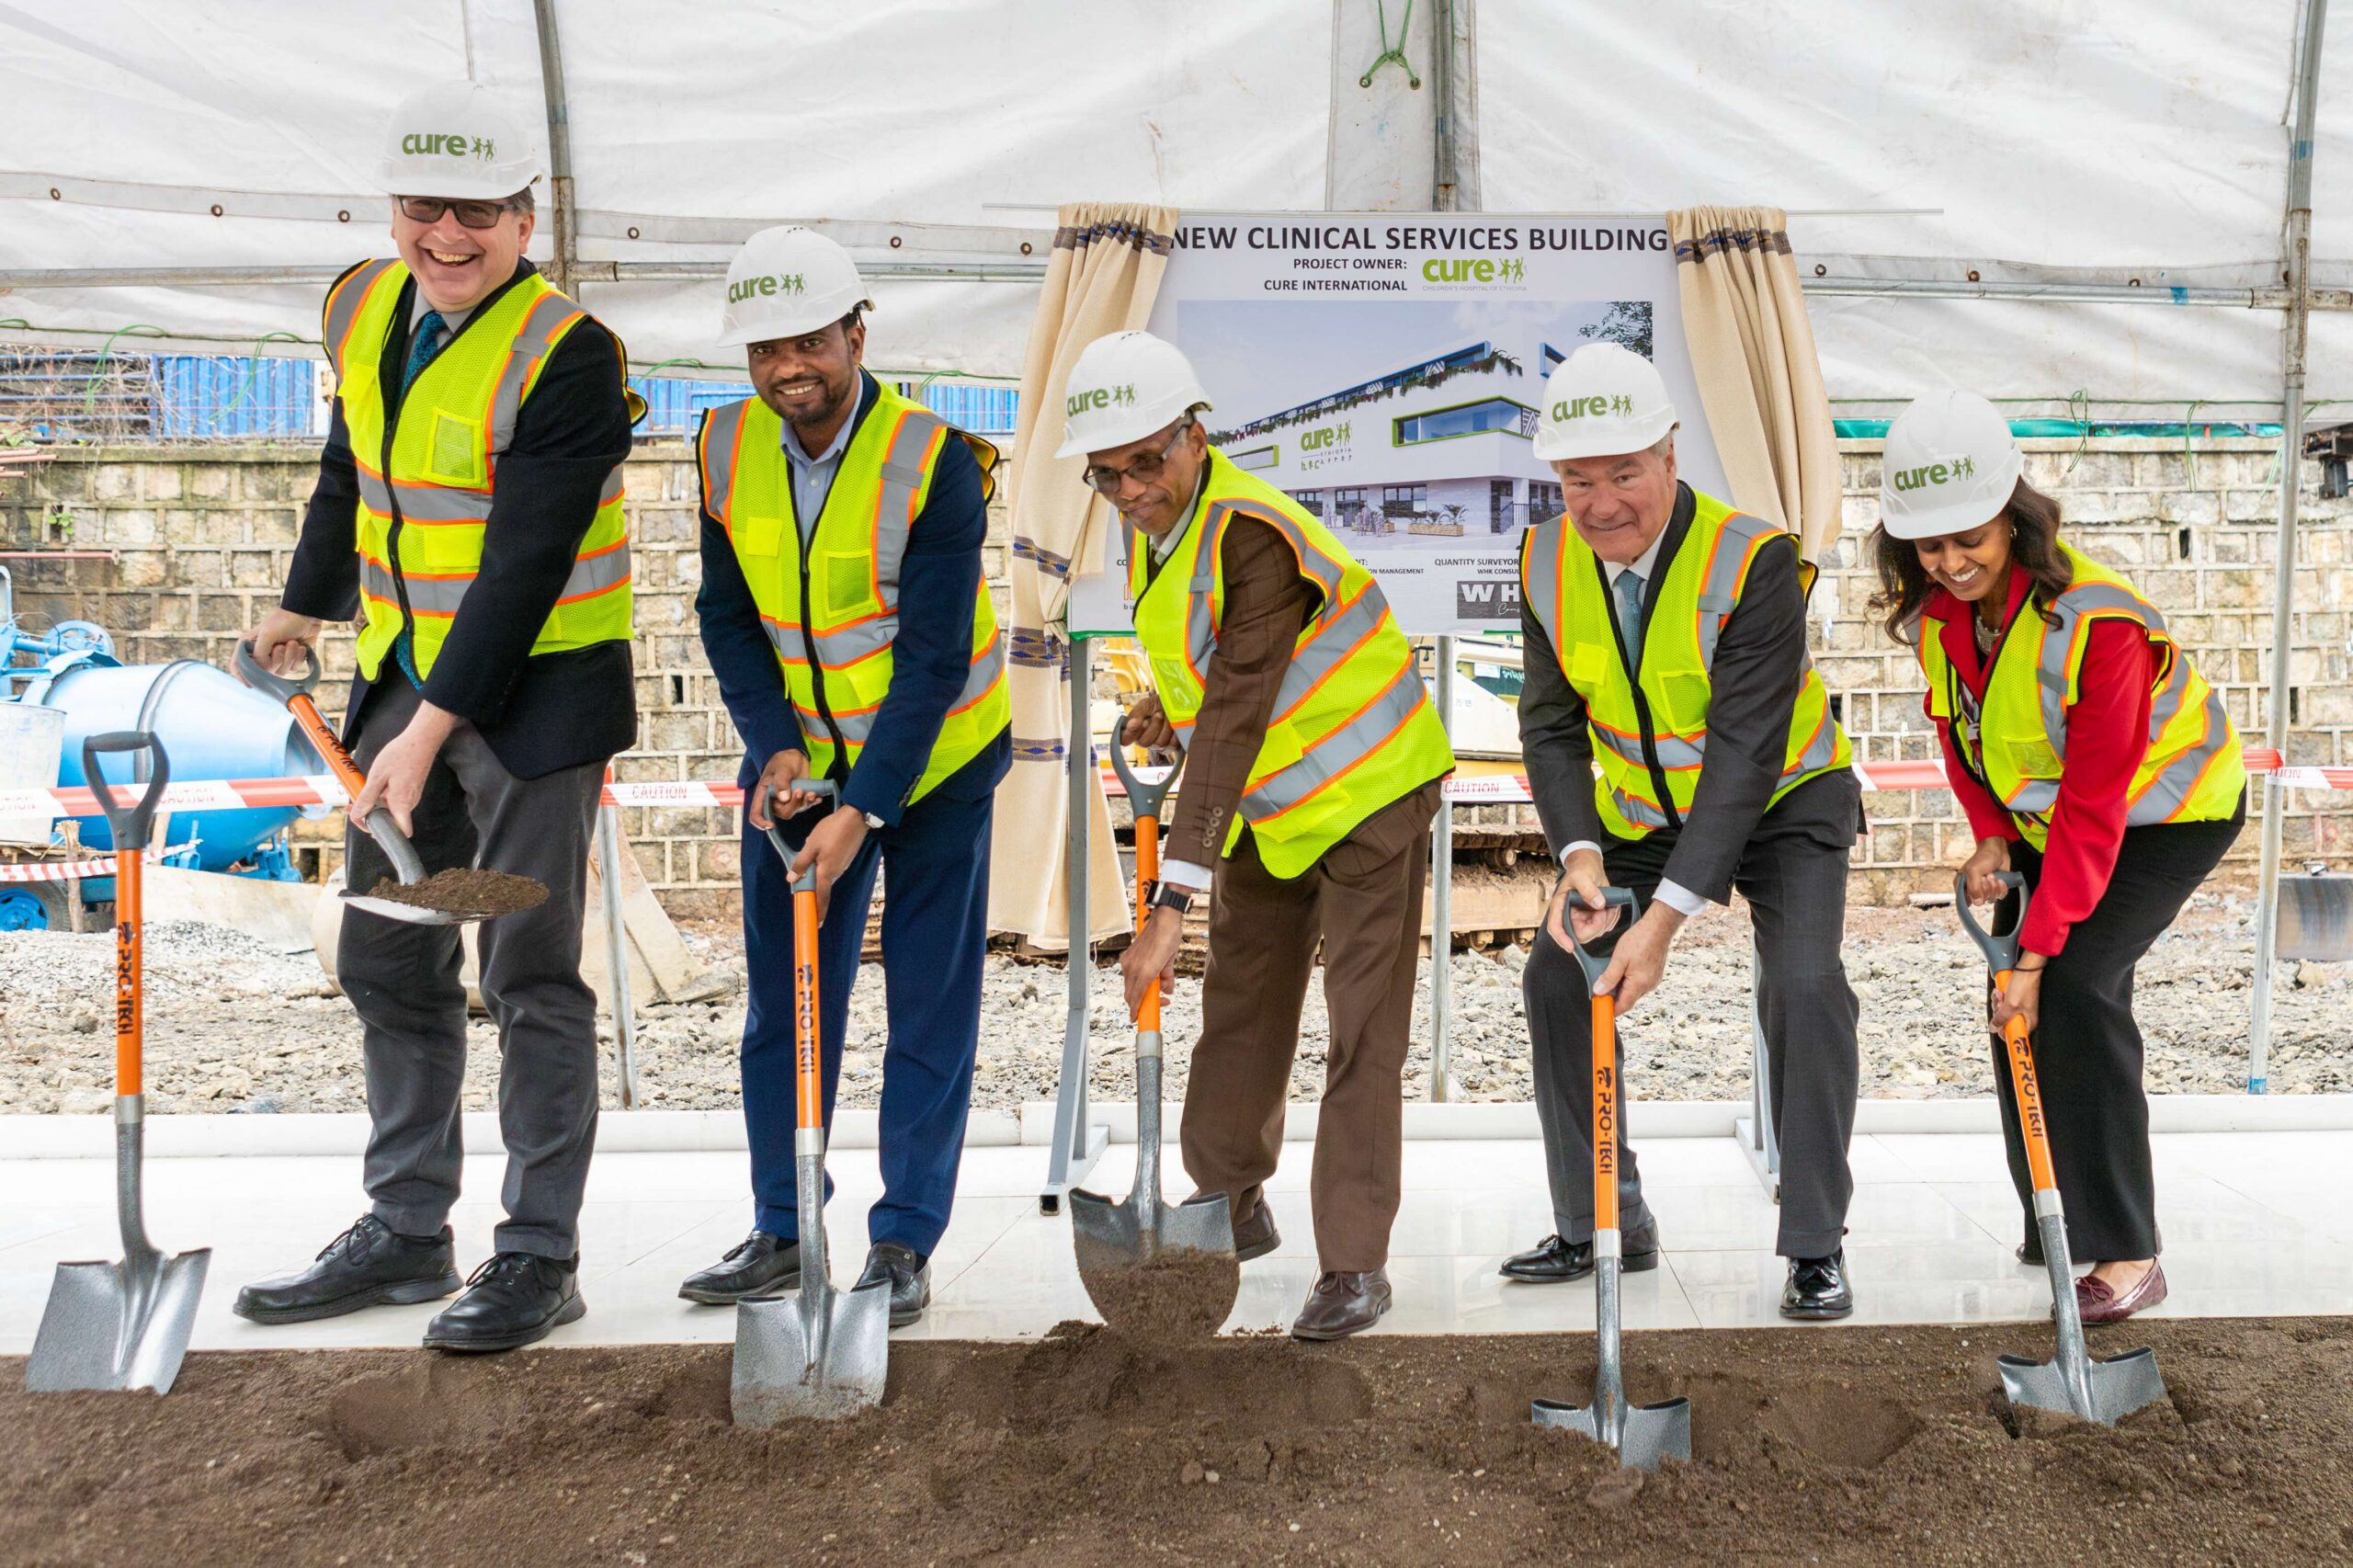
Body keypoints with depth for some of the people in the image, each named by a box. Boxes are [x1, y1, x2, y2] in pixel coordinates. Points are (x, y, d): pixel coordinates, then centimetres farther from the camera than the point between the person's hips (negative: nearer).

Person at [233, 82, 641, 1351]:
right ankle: (405, 1234, 26)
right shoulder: (365, 311, 7)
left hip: (534, 691, -8)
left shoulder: (568, 357, -16)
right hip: (402, 679, 8)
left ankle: (539, 1256, 9)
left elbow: (525, 568, -21)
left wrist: (433, 727, -24)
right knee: (387, 963, 12)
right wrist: (304, 607, 32)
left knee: (530, 979, -2)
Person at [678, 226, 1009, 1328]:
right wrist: (774, 745, -13)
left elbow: (935, 656, -21)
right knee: (783, 999, 9)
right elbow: (726, 615, 1)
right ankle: (781, 1233, 23)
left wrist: (863, 805, -25)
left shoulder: (934, 460, -20)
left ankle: (904, 1245, 13)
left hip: (930, 760, -4)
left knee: (930, 1008, 1)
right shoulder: (727, 446, -5)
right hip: (794, 759, 5)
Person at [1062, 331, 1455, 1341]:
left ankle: (1354, 1264, 2)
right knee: (1240, 1008, 15)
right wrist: (1168, 706, -3)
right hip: (1263, 801, 9)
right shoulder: (1150, 526, -2)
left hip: (1367, 789, -8)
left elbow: (1236, 718, -37)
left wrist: (1172, 901, -40)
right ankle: (1232, 1205, 33)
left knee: (1362, 1032, -6)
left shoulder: (1253, 534, -30)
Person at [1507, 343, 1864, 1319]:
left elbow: (1746, 753, -34)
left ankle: (1816, 1247, -4)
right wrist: (1578, 856, -27)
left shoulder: (1753, 560, -31)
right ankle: (1599, 1226, 14)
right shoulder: (1548, 562, -15)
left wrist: (1667, 917, -40)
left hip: (1783, 801, -5)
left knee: (1804, 989, -22)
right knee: (1558, 975, -2)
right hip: (1641, 812, 5)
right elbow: (1552, 727, -9)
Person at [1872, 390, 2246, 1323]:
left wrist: (2040, 950, -32)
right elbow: (1958, 727, 5)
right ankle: (2056, 1224, 18)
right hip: (2040, 808, 7)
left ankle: (2127, 1253, -11)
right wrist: (1991, 834, -10)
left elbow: (2093, 810, -32)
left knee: (2074, 986, -21)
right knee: (2015, 997, 1)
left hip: (2168, 810, -7)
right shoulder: (1935, 609, -13)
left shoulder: (2097, 621, -34)